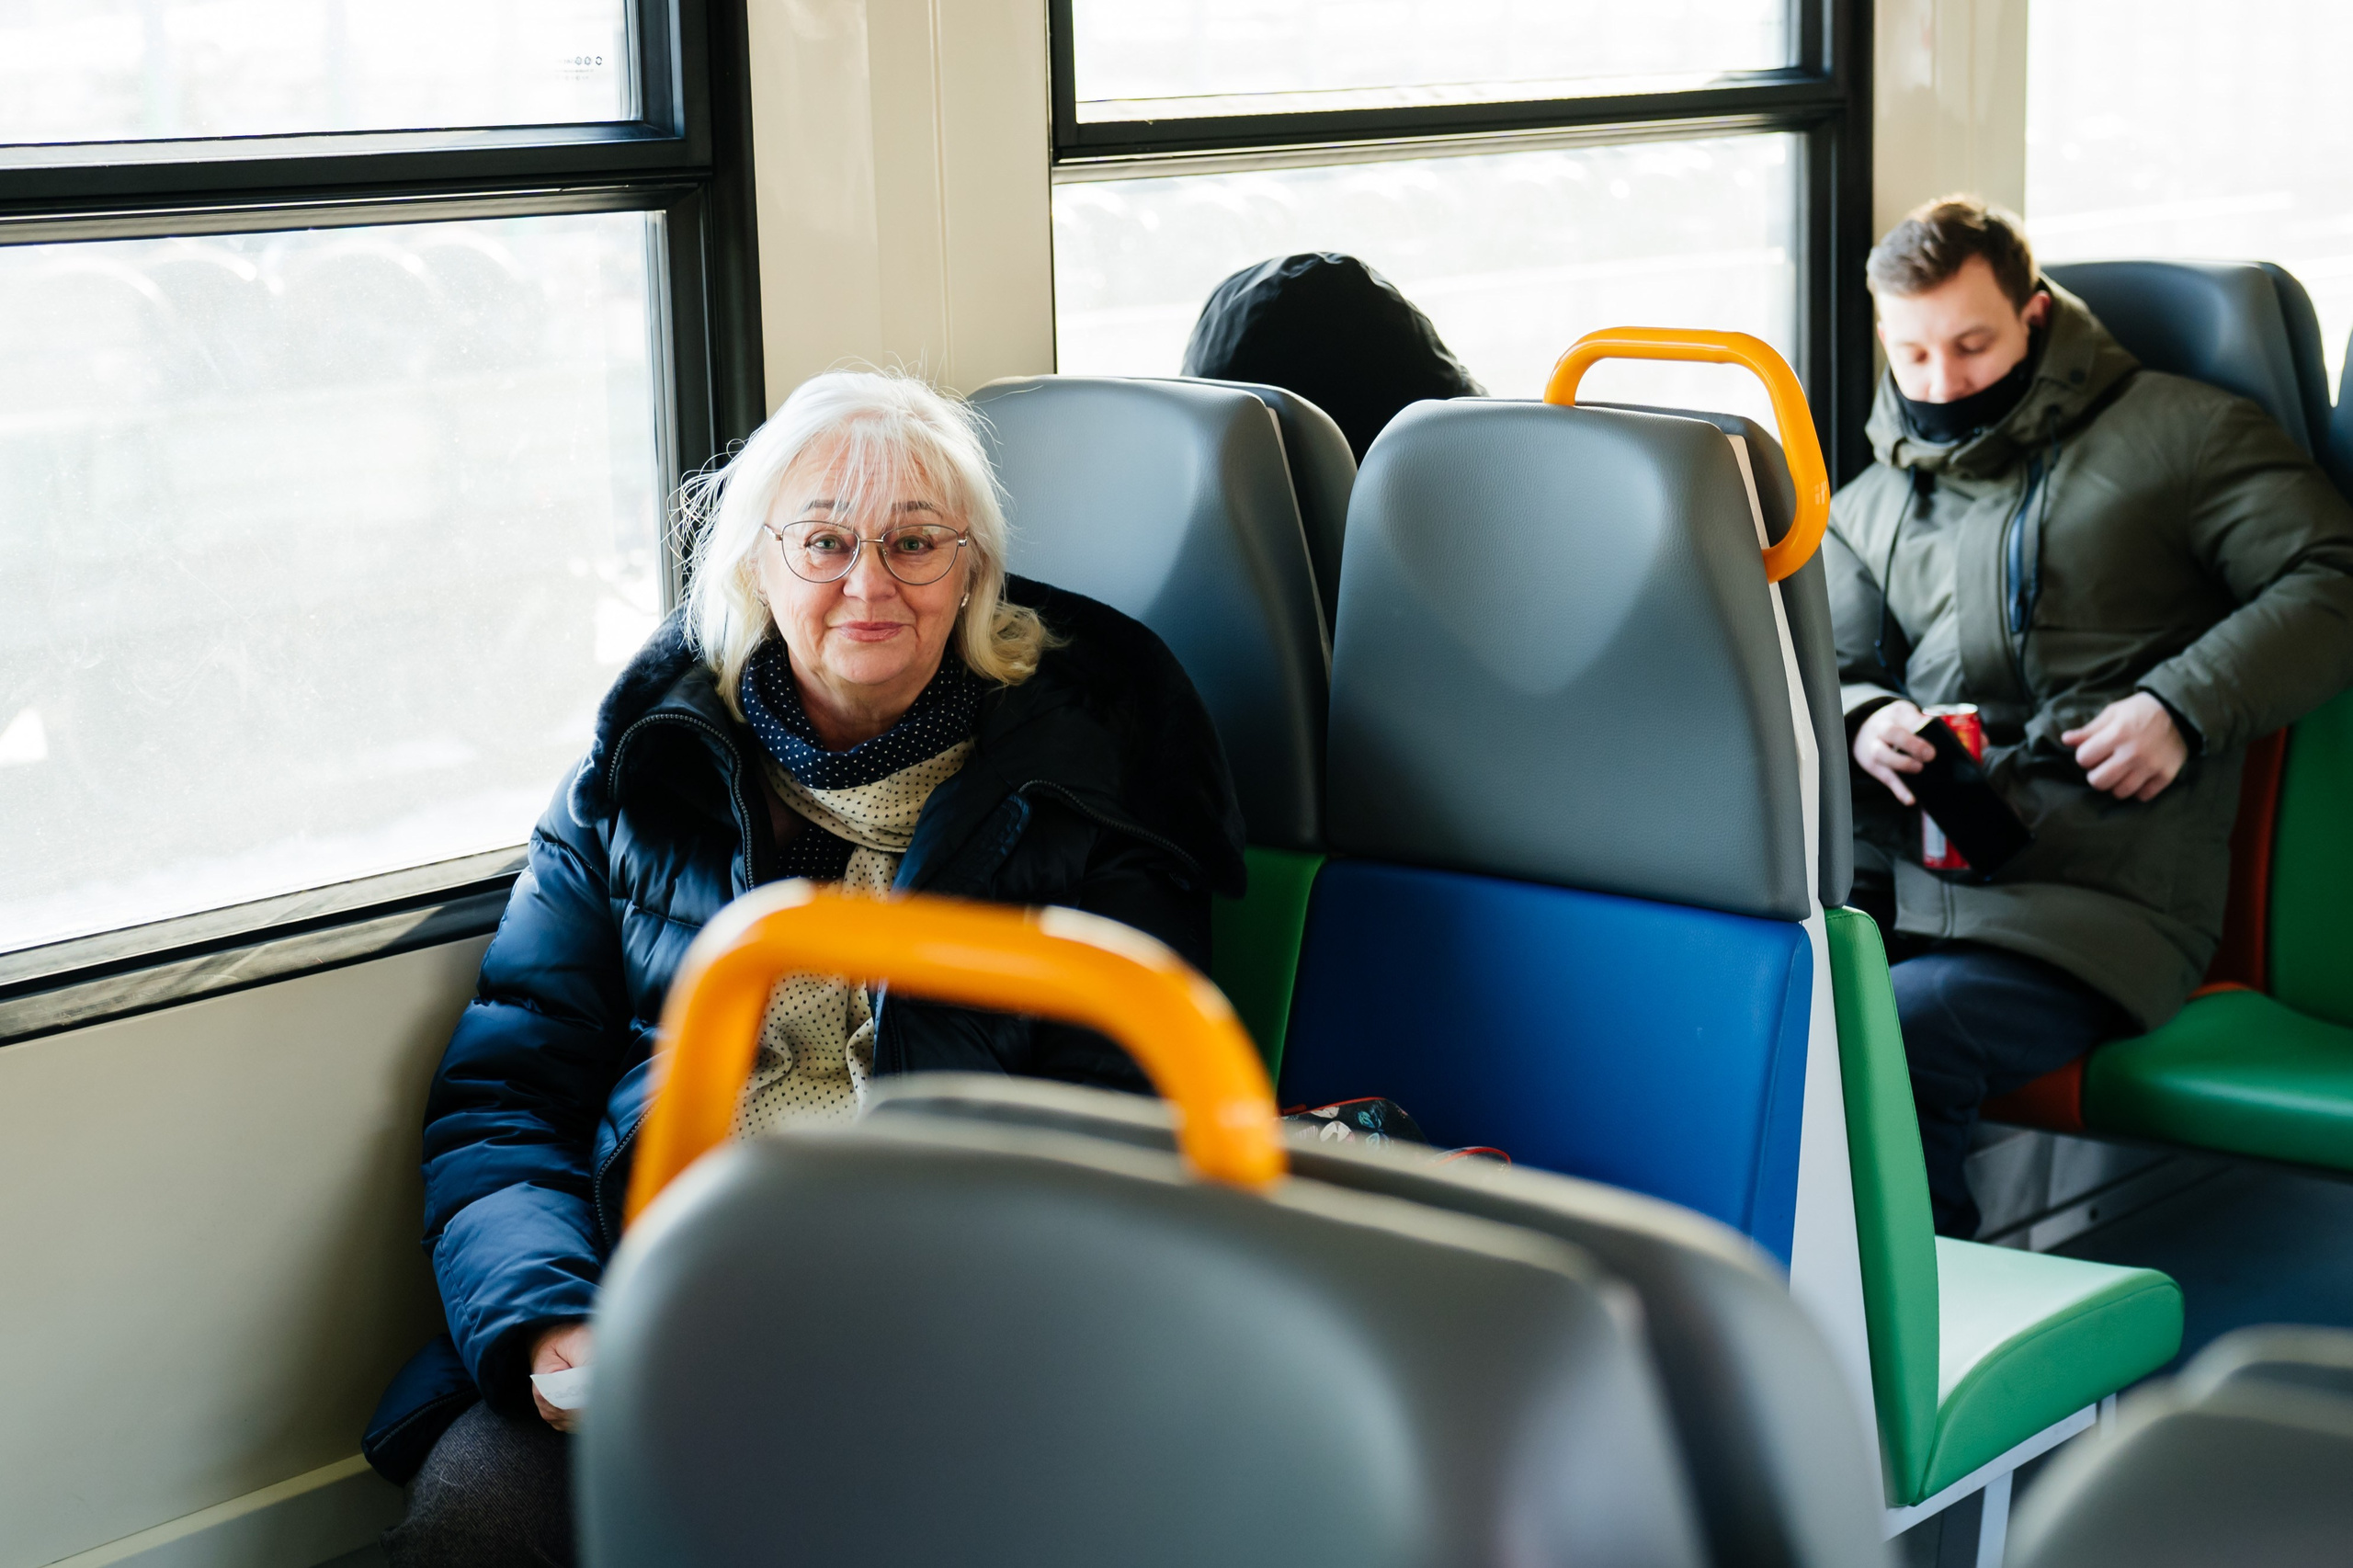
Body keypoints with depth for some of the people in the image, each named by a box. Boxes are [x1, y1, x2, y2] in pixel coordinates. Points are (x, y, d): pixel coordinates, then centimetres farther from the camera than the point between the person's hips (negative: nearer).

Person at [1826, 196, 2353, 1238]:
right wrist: (1864, 724, 0)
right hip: (1899, 882, 5)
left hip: (2094, 903, -4)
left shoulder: (2181, 432, 12)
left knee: (1893, 1032, -33)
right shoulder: (1872, 505, 28)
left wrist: (2184, 704, -10)